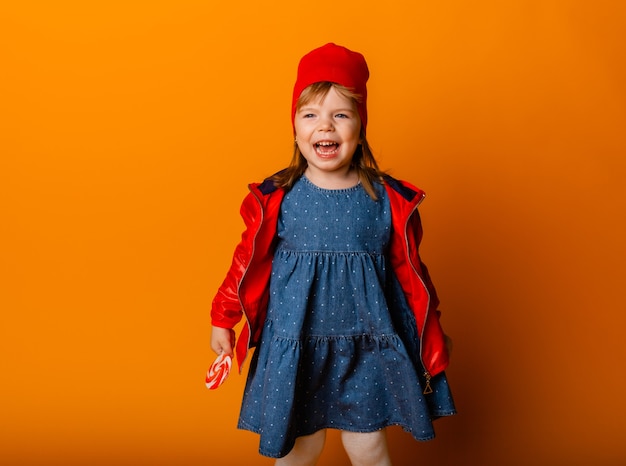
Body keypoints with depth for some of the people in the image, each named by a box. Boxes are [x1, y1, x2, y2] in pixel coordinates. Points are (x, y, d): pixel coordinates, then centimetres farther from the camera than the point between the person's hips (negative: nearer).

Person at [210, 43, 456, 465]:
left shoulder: (390, 200, -7)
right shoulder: (275, 199, -8)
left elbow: (410, 272, 2)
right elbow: (249, 263, 2)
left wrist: (430, 335, 8)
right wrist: (223, 320, 8)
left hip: (367, 346, 1)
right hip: (294, 347, 0)